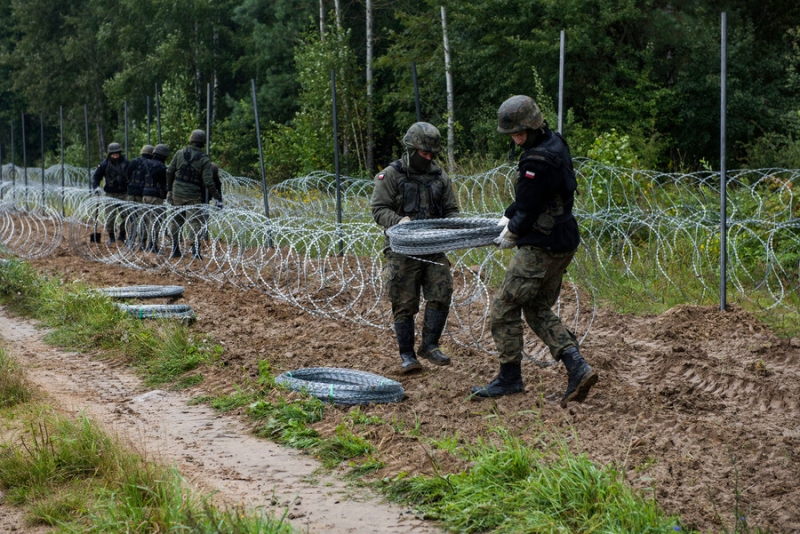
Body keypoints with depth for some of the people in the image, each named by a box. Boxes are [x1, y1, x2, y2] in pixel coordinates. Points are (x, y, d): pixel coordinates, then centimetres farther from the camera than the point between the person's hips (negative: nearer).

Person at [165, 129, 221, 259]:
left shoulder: (180, 153, 1)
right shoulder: (204, 159, -9)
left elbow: (169, 172, 7)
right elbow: (208, 181, -14)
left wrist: (169, 190, 19)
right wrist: (217, 197, -7)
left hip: (177, 194, 3)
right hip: (193, 196, -3)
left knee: (176, 222, 15)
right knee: (195, 222, -1)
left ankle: (175, 250, 20)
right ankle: (195, 250, -12)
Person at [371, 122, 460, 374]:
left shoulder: (440, 177, 12)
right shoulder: (390, 175, -1)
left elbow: (451, 210, 15)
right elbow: (379, 209, -6)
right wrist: (398, 220, -25)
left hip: (434, 250, 4)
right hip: (403, 252, -4)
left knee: (441, 295, -7)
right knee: (405, 304, 0)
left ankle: (429, 346, 6)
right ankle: (407, 356, 8)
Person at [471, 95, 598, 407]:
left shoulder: (537, 161, -22)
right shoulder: (555, 143, 9)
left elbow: (529, 210, -16)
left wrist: (511, 235, 1)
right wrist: (509, 216, 16)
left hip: (542, 247, -10)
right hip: (564, 243, 10)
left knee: (504, 306, 1)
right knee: (538, 310, 16)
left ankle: (510, 378, 10)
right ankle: (577, 368, 5)